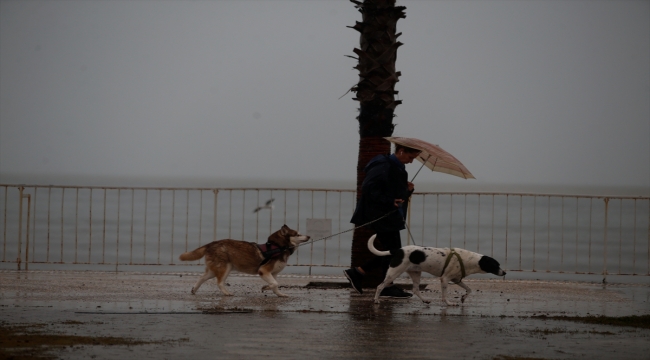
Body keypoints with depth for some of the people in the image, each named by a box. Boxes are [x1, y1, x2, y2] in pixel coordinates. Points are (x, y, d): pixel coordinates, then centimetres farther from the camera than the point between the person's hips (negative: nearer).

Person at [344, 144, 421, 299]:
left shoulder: (398, 168, 16)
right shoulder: (383, 167, -15)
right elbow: (368, 188, -21)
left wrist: (408, 189, 2)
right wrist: (390, 201, -24)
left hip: (390, 217, 10)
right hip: (381, 215, -10)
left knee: (390, 251, 10)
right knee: (393, 250, -6)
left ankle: (356, 272, 16)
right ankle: (387, 288, 3)